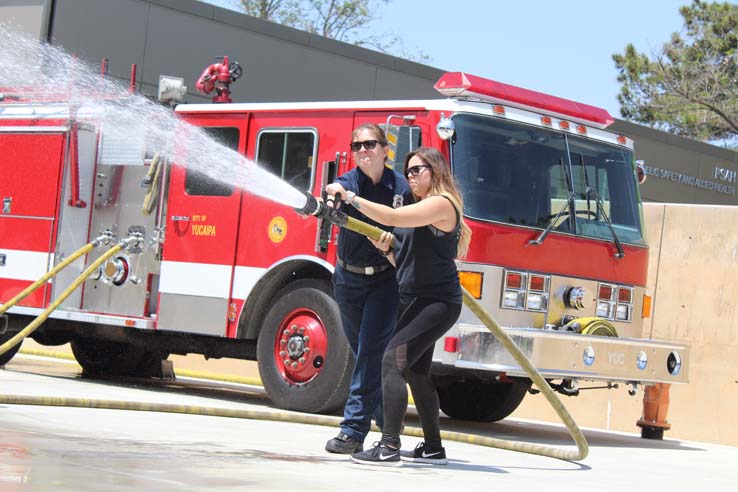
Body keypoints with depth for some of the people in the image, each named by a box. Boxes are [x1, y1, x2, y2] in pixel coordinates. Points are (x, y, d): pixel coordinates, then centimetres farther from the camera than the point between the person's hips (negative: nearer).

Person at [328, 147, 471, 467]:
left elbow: (392, 217, -23)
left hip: (437, 302, -11)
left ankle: (389, 447, -24)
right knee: (416, 371, 15)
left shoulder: (442, 204, -11)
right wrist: (387, 249, 2)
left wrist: (351, 198, -20)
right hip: (416, 301, 11)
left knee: (394, 359, -20)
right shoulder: (421, 208, 19)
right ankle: (433, 448, 25)